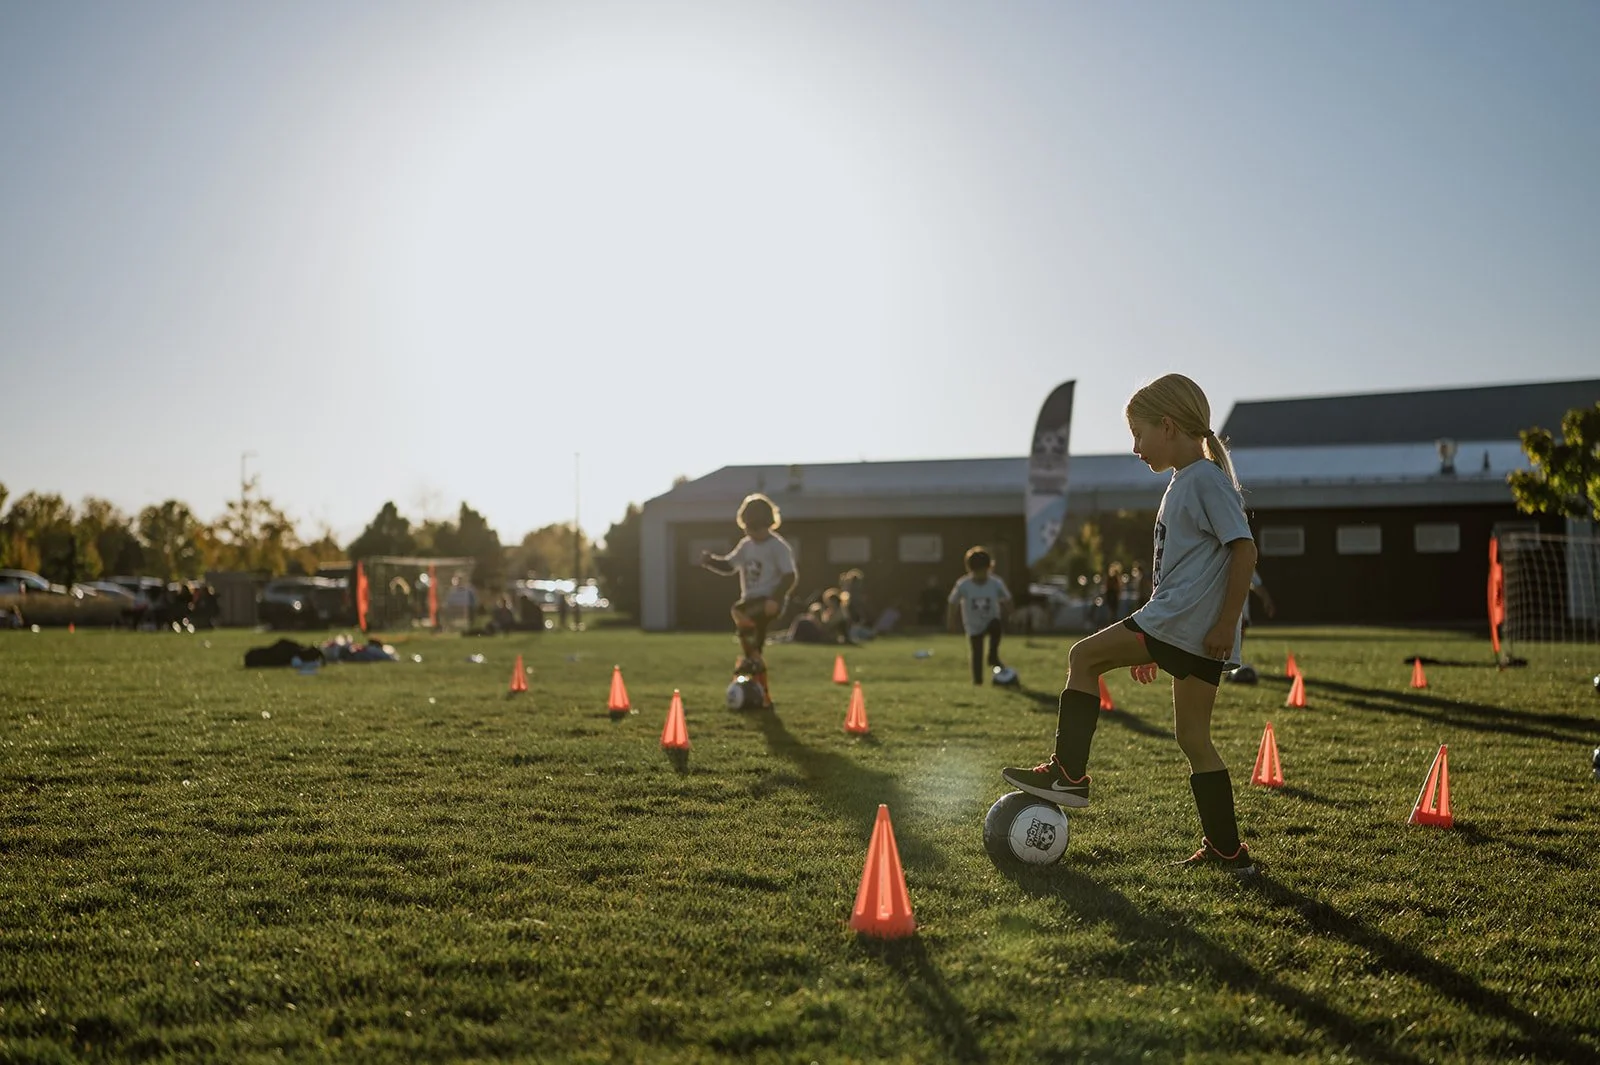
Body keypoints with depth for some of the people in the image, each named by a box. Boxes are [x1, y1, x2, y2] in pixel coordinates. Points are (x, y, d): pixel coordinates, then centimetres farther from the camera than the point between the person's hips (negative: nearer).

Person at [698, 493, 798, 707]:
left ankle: (750, 658, -26)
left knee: (739, 612, -36)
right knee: (754, 651, 10)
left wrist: (775, 599, -27)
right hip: (752, 600, 8)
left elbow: (790, 576, -15)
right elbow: (728, 566, 16)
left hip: (769, 601, -8)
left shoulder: (778, 546, -10)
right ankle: (763, 699, 19)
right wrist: (710, 561, -3)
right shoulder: (746, 545, 11)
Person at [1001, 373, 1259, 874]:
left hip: (1181, 622, -10)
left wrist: (1226, 623, -19)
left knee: (1084, 656, -5)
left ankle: (1068, 774, -2)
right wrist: (1152, 643, 27)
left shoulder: (1206, 479, -9)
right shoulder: (1185, 481, 22)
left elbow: (1244, 549, -17)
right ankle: (1226, 849, 13)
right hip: (1186, 633, 10)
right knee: (1193, 737, 9)